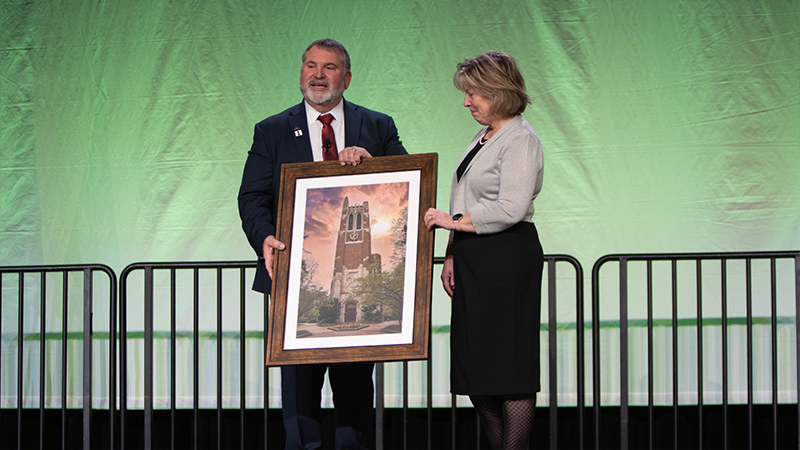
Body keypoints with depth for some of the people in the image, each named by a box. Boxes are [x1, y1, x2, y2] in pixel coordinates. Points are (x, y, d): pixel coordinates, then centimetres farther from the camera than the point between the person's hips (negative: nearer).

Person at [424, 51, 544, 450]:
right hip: (474, 261, 10)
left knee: (508, 364, -7)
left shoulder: (520, 140, -10)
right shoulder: (483, 138, 19)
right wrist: (452, 255, 16)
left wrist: (455, 221, -14)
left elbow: (511, 208, -20)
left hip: (508, 260, -10)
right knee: (475, 371, 8)